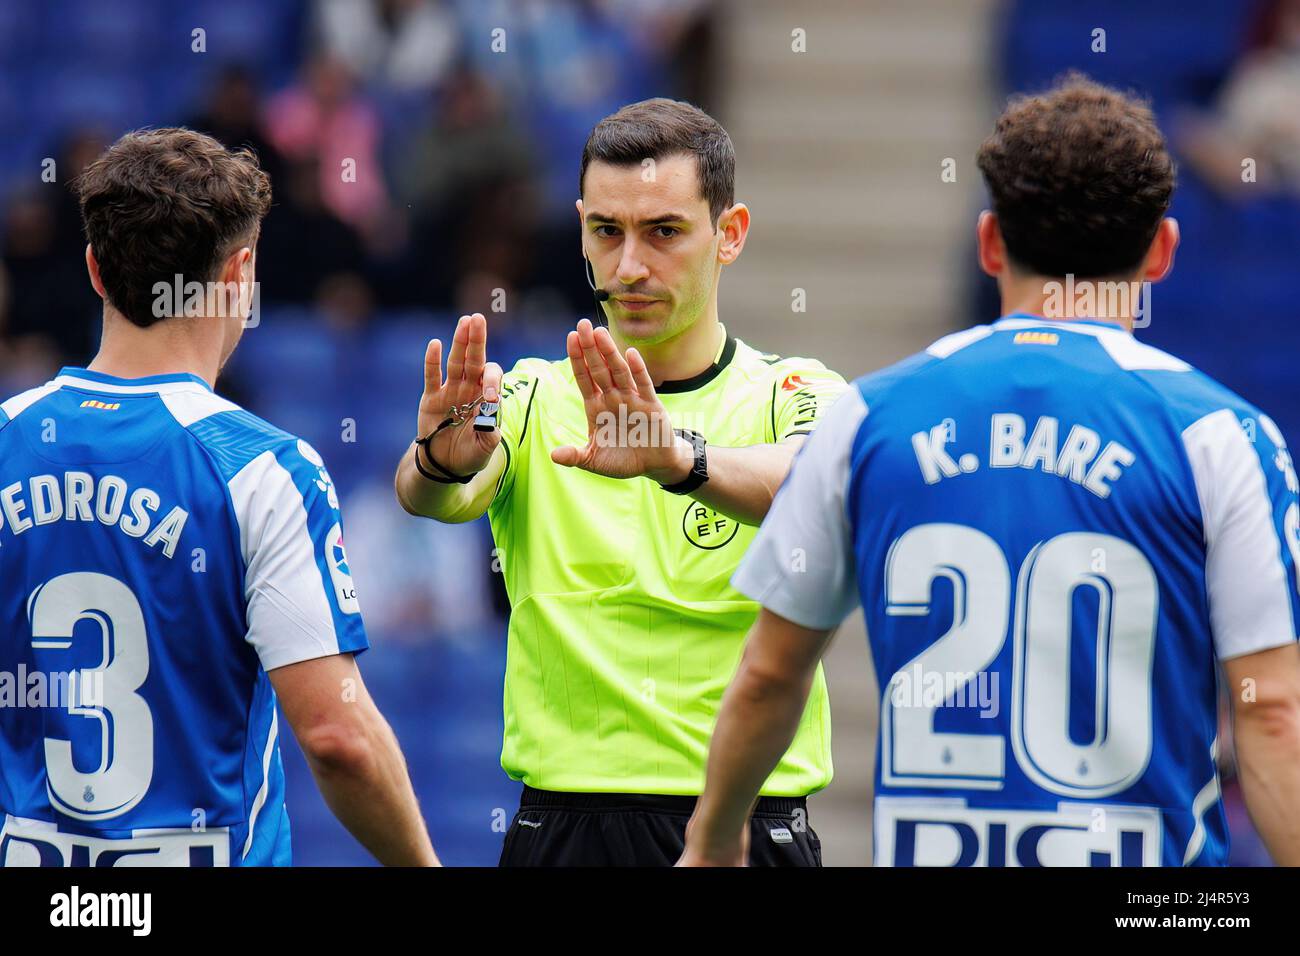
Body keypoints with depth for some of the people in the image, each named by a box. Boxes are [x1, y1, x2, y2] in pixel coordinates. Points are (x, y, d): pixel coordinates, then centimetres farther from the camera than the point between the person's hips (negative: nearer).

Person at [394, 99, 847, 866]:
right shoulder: (534, 401, 7)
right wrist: (443, 459, -36)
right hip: (562, 824, 1)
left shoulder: (794, 395, 2)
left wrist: (676, 457, -41)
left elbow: (812, 485, -21)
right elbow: (429, 496, -13)